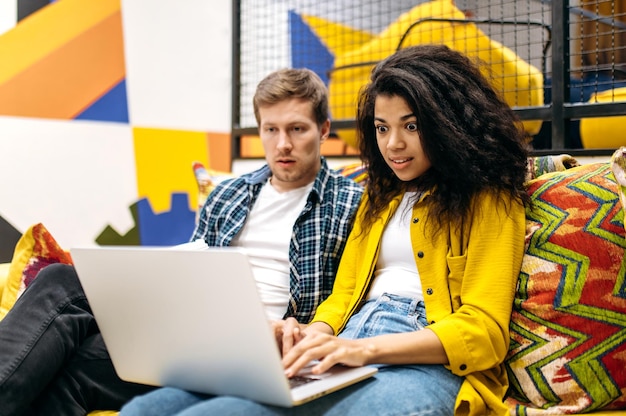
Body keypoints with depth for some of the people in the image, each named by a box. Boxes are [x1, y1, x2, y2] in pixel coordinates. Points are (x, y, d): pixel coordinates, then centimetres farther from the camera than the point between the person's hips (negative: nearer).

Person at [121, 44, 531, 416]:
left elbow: (482, 329, -5)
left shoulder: (490, 202, 5)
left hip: (425, 364, -6)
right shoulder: (379, 196, 26)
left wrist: (365, 348, -19)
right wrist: (317, 334, -3)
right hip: (346, 359, 6)